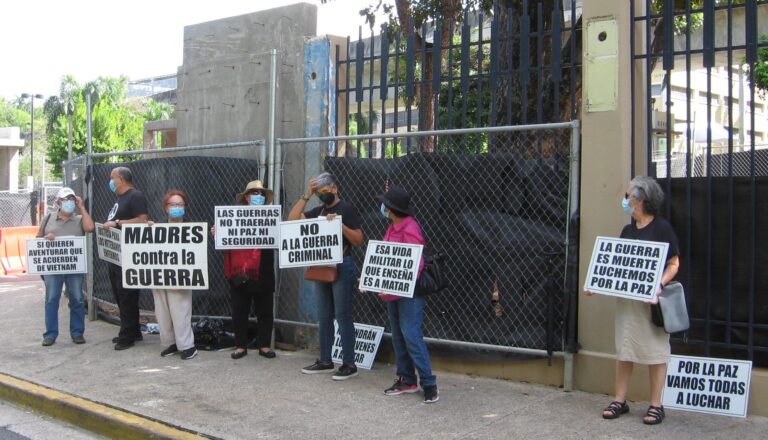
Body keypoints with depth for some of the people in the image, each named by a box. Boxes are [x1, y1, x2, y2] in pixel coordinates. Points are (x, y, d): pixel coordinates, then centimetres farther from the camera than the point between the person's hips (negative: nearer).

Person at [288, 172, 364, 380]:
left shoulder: (347, 209, -4)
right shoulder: (319, 211, 13)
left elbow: (359, 240, -8)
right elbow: (292, 218, 5)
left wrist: (340, 224, -20)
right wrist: (306, 195, 1)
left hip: (342, 267, -7)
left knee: (342, 316, -5)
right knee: (324, 316, 11)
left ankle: (349, 364, -1)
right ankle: (325, 361, 20)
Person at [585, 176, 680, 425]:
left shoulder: (661, 228, -7)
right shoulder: (628, 230, 11)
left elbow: (674, 264, -6)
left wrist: (660, 284, -22)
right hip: (625, 297, 6)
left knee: (655, 350, 3)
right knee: (623, 349, 10)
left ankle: (656, 405, 12)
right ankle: (620, 400, 19)